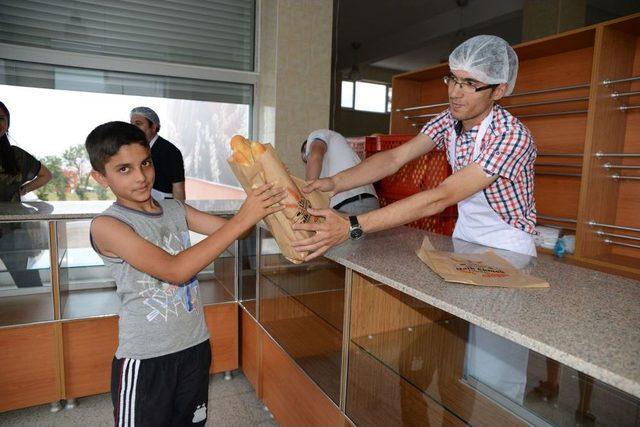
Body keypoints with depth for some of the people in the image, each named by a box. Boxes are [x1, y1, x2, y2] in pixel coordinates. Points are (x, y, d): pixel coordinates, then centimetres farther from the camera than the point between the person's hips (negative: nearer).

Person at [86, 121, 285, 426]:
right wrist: (242, 219, -31)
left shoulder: (175, 210, 2)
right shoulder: (106, 226, -16)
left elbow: (229, 228, -1)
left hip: (195, 346, 5)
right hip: (145, 360, -5)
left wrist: (260, 205, -22)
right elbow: (175, 270, -28)